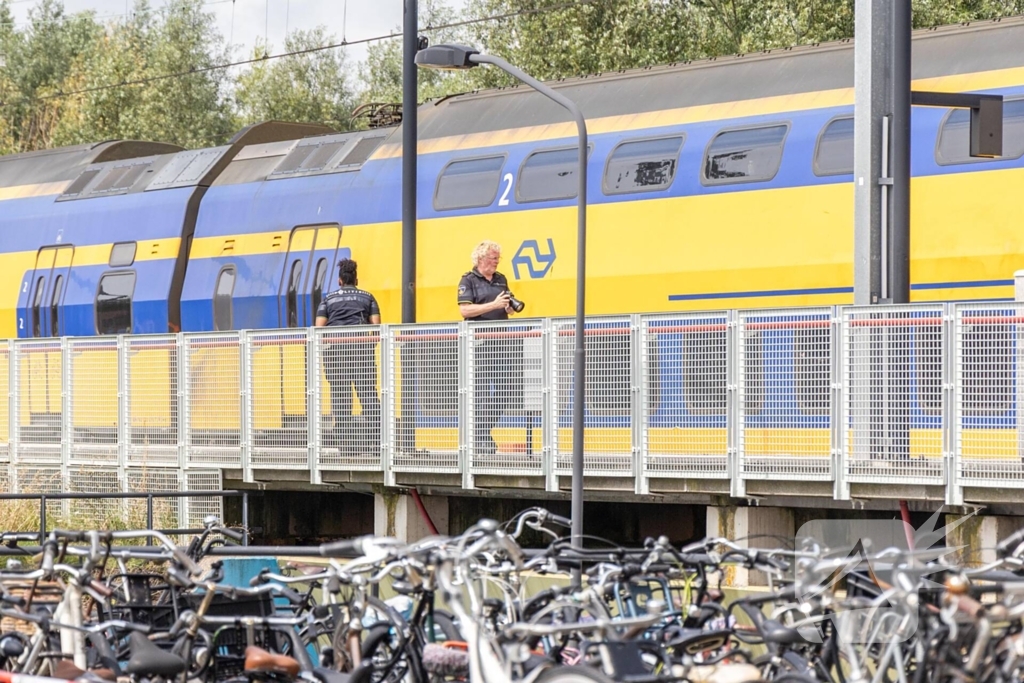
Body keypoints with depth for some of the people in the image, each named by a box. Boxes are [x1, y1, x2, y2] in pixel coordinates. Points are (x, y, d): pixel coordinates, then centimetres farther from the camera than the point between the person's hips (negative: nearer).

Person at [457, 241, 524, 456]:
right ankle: (480, 439, -5)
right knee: (481, 390, -7)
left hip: (500, 339, 6)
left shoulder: (500, 280, 16)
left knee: (502, 389, 3)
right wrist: (494, 305, -19)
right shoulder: (468, 281, -2)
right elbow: (465, 310, -13)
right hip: (479, 341, -6)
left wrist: (510, 306, -1)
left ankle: (484, 432, 12)